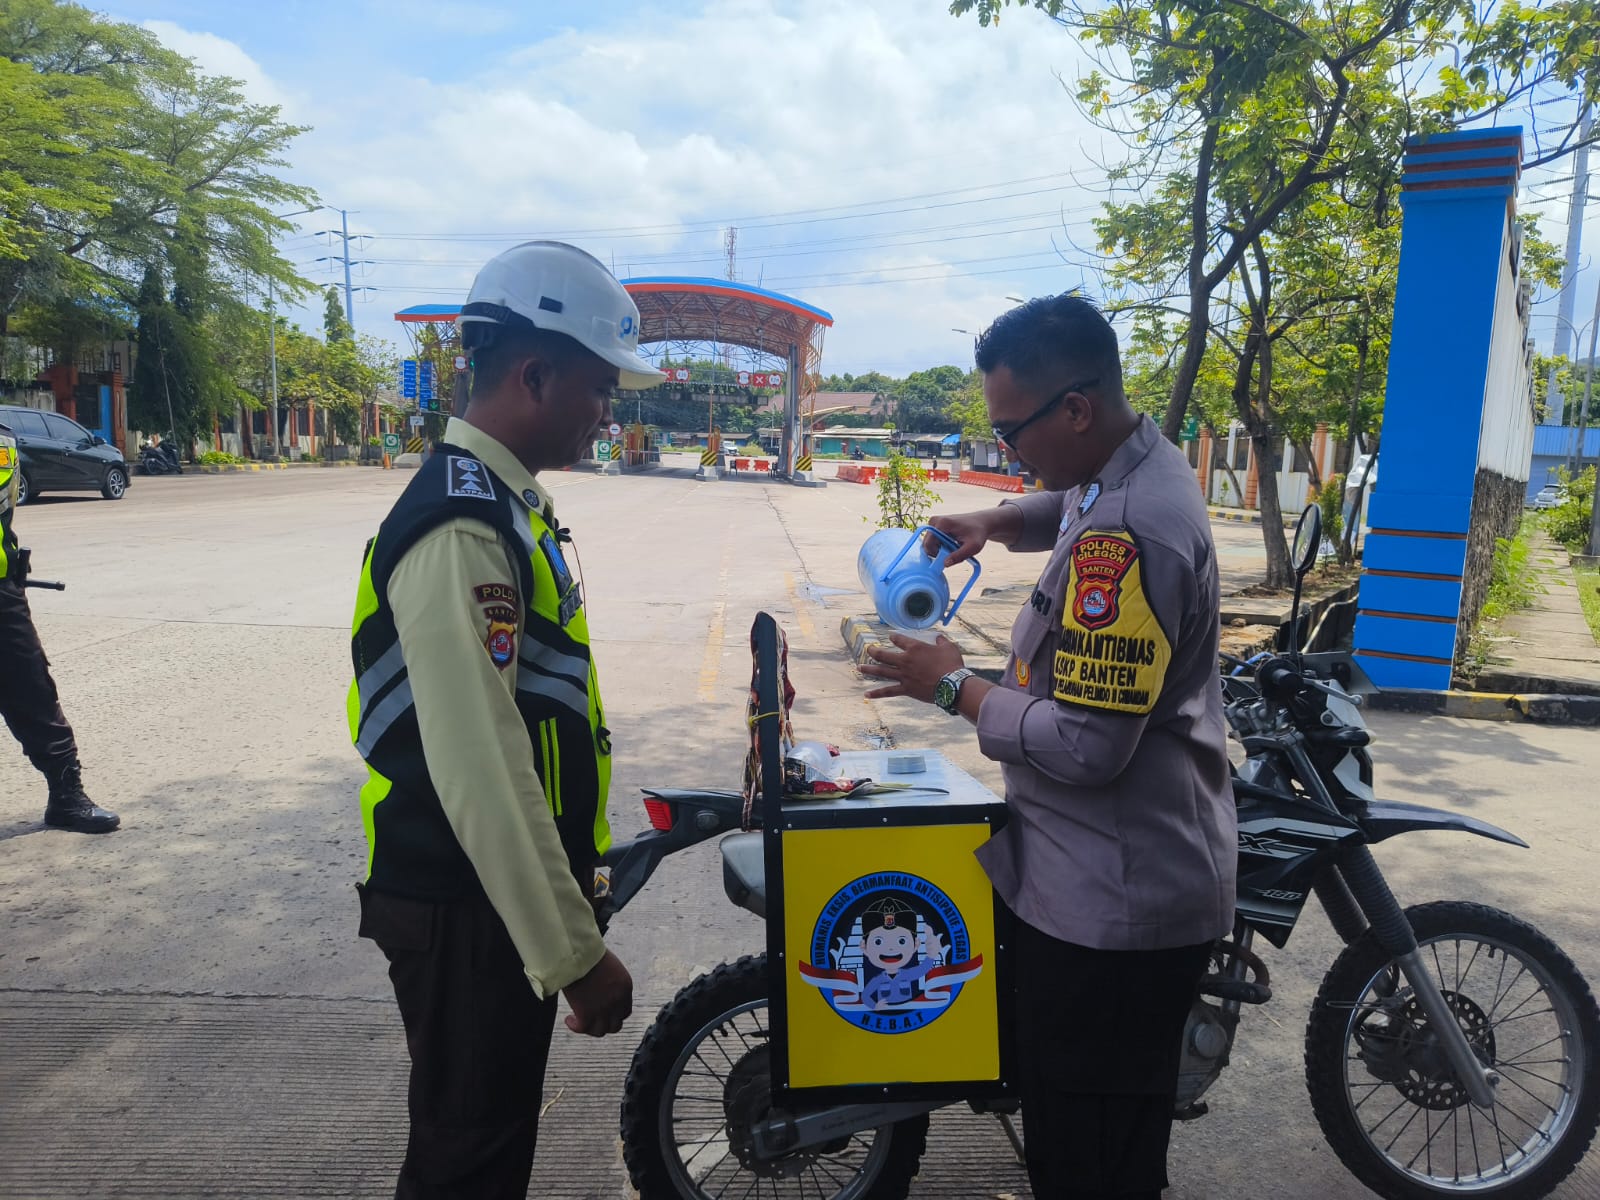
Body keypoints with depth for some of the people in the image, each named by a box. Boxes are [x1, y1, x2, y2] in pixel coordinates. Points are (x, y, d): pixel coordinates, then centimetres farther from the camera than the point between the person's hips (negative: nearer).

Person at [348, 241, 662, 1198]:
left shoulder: (514, 503, 9)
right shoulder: (460, 531, -24)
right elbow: (478, 771, -28)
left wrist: (576, 885, 22)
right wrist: (578, 954, -21)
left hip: (513, 890, 9)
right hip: (467, 912, -9)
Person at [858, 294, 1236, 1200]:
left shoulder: (1129, 534, -27)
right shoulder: (1135, 465, 6)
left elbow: (1084, 747, -27)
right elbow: (1074, 509, 32)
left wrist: (955, 687, -14)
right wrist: (995, 523, 14)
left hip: (1111, 900, -10)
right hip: (1132, 877, 10)